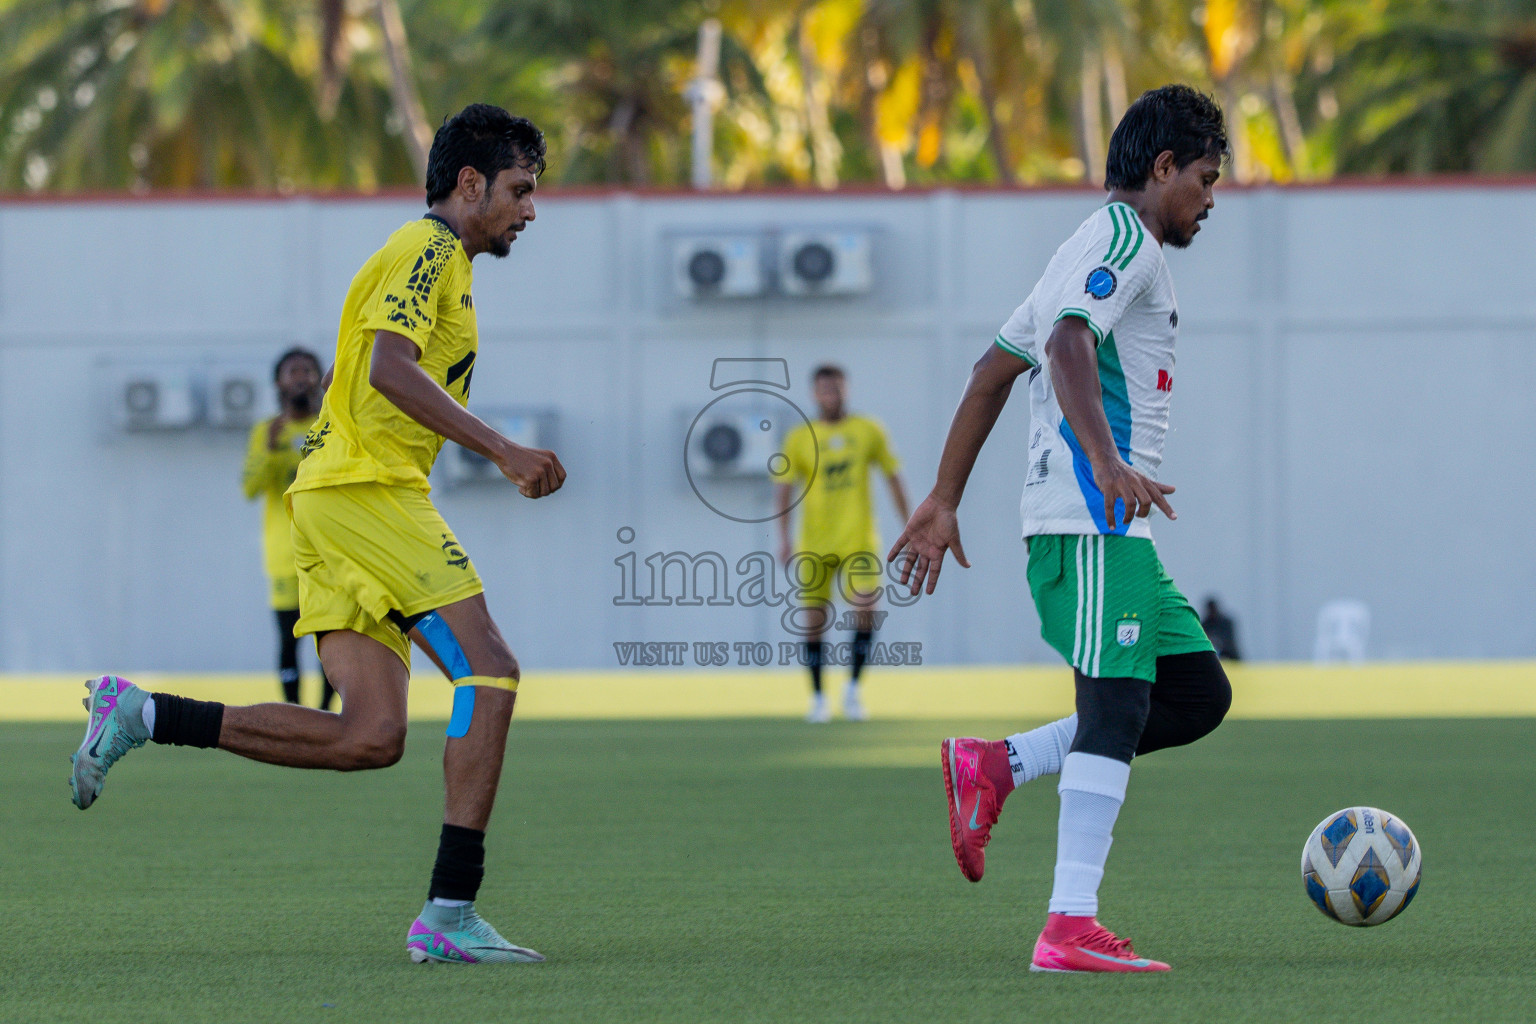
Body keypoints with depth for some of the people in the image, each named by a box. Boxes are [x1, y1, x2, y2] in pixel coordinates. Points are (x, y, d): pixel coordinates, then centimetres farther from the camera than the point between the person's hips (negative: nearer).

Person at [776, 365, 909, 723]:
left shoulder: (869, 432, 5)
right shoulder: (799, 438, 3)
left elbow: (893, 479, 10)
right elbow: (785, 489, 2)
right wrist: (784, 539, -9)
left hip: (859, 542, 0)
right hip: (815, 544, 0)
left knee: (865, 611, -15)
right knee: (814, 620, 0)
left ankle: (853, 687, 2)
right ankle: (818, 697, 13)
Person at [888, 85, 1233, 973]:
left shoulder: (1095, 248, 26)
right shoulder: (1123, 237, -4)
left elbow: (993, 371, 26)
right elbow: (1068, 343, -23)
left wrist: (944, 501, 25)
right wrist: (1108, 465, -36)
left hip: (1100, 523, 10)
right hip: (1093, 523, -10)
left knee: (1199, 695, 8)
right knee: (1117, 704, -14)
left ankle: (996, 768, 6)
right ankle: (1072, 929, -20)